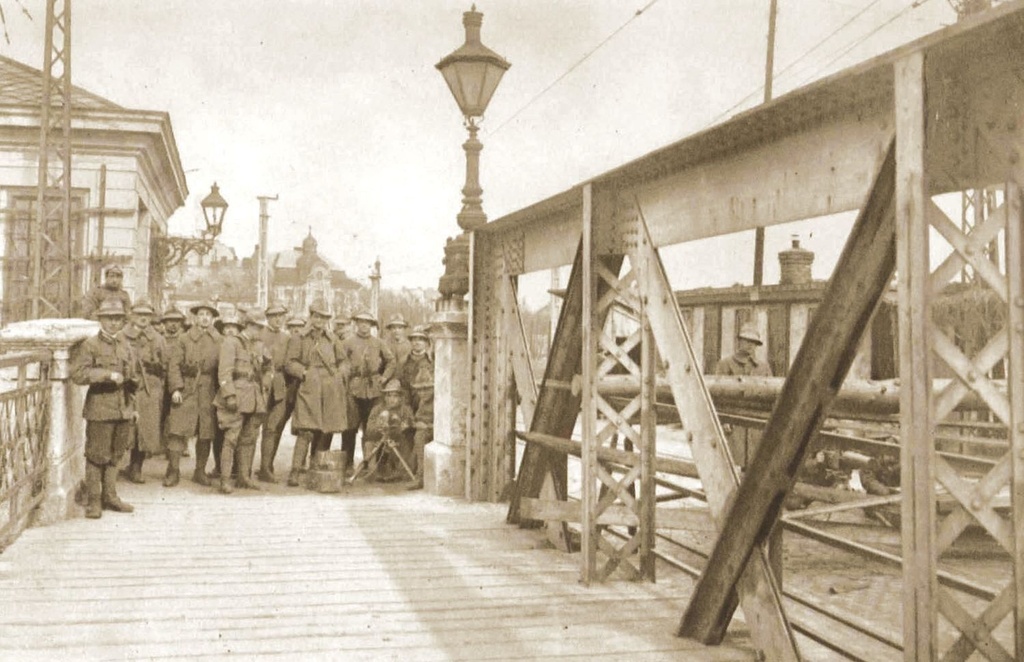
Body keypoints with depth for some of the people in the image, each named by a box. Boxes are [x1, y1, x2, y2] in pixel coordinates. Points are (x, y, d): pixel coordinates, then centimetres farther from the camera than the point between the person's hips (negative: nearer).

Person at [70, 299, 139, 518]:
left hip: (123, 409, 5)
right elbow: (77, 373, -14)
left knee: (115, 455, 11)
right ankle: (94, 501, 9)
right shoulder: (90, 345, -3)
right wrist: (107, 374, -20)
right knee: (97, 455, 0)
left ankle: (110, 496, 21)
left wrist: (132, 406, 20)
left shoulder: (125, 346, 15)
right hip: (100, 408, -5)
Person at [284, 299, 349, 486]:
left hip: (331, 390, 5)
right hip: (309, 388, -4)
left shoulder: (332, 339, 16)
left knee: (325, 431, 6)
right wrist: (304, 373, -13)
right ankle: (295, 472, -11)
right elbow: (289, 363, -1)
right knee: (306, 431, -14)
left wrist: (340, 375, 9)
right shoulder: (298, 339, 3)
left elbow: (341, 360, 26)